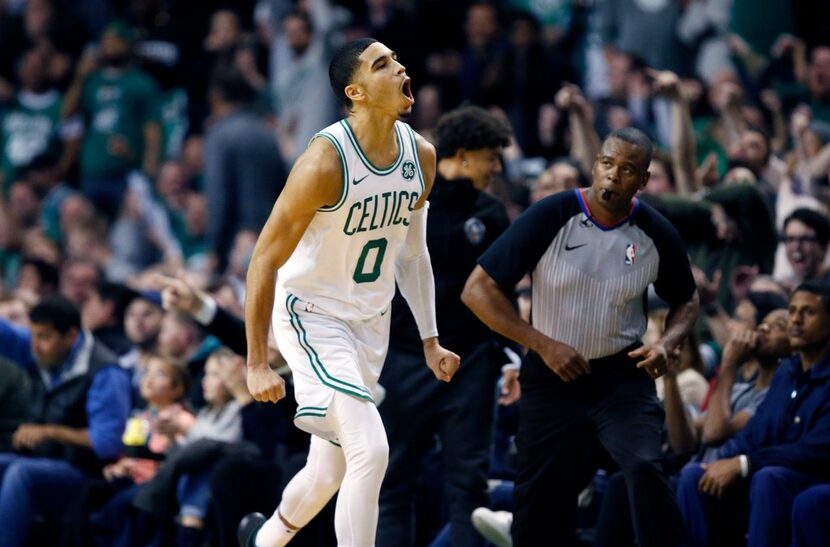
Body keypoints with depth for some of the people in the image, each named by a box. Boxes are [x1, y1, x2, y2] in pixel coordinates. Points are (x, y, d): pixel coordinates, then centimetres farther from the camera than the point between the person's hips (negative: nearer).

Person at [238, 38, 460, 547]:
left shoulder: (421, 156, -3)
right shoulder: (326, 161, -25)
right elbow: (265, 261, -19)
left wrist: (430, 341, 10)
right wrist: (257, 364, -19)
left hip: (371, 321, 7)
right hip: (312, 315, -7)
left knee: (331, 470, 17)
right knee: (371, 450, -22)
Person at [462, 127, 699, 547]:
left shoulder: (657, 235, -6)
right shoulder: (550, 217, -13)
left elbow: (685, 301, 14)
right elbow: (478, 289, -13)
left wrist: (666, 345, -8)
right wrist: (544, 345, -19)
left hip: (623, 376, 0)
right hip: (552, 378, 0)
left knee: (645, 470, -25)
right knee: (539, 503, 5)